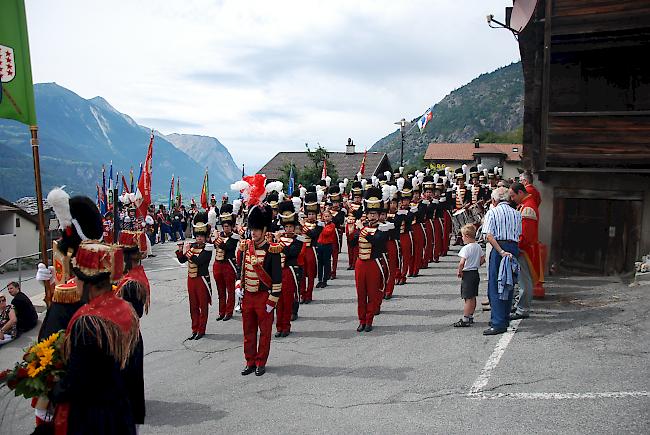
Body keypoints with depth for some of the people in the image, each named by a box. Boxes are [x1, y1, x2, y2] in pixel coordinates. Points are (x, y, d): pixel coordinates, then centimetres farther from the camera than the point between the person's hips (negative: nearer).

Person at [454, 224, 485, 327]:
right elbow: (483, 260, 12)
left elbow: (462, 263, -28)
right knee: (473, 297, 15)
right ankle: (470, 317, 25)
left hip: (467, 274, -8)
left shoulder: (466, 248, -19)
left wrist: (459, 271, -13)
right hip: (476, 273, 8)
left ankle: (465, 320, 0)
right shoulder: (478, 247, 6)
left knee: (468, 298, -5)